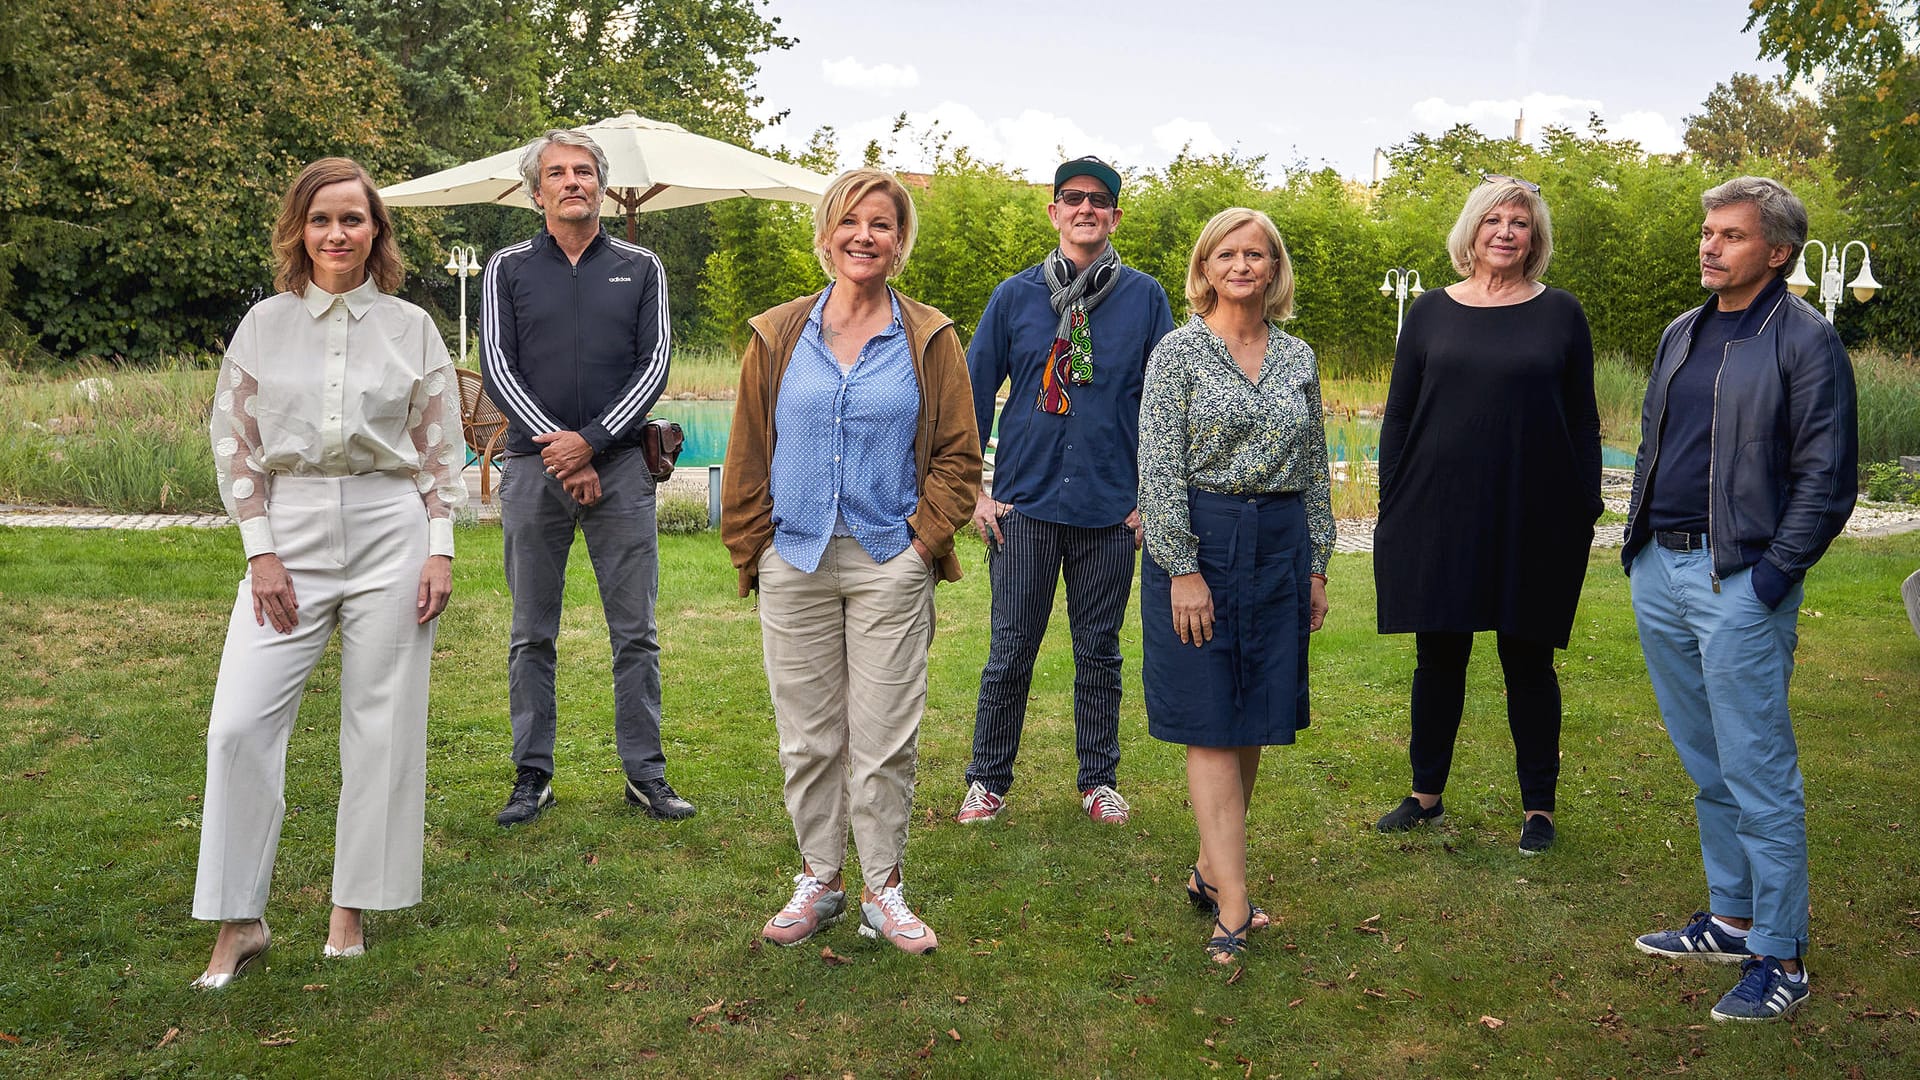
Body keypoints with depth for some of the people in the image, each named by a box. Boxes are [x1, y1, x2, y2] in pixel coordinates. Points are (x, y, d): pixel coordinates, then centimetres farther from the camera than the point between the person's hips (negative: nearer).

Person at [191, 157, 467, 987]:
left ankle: (352, 909, 18)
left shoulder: (411, 328, 6)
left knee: (381, 726, 3)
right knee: (240, 723, -7)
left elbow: (442, 450, 6)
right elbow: (234, 443, 6)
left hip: (392, 538, 0)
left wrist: (440, 552, -2)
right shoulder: (264, 324, 7)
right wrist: (261, 551, -4)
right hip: (291, 536, 1)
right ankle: (238, 922, 6)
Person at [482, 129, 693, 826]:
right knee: (532, 634, 6)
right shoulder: (508, 269, 9)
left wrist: (591, 441, -11)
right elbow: (498, 369, 1)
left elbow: (654, 367, 2)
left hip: (620, 464, 0)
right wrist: (560, 451, -10)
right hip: (533, 466, 0)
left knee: (635, 631, 2)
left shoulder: (640, 269, 9)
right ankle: (533, 776, 15)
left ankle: (644, 772, 11)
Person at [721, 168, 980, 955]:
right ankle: (818, 880, 23)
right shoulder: (778, 337, 8)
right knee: (806, 736, 8)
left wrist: (924, 539, -5)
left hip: (890, 565, -1)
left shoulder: (930, 341, 4)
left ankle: (883, 890, 16)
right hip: (796, 565, 2)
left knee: (885, 737, 2)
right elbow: (746, 456, 10)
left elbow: (958, 455, 5)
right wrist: (753, 550, 4)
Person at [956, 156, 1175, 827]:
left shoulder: (1145, 299, 4)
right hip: (1024, 503, 0)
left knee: (1100, 651, 10)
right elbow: (973, 394, 6)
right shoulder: (1015, 296, 4)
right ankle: (988, 781, 17)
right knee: (1011, 652, 3)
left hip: (1111, 509, 0)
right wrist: (973, 491, 0)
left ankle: (1099, 780, 24)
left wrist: (1151, 496, 2)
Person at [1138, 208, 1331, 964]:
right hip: (1202, 542, -5)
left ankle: (1210, 871, 22)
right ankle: (1235, 908, -4)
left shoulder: (1298, 358, 12)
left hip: (1281, 547, 5)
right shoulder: (1179, 351, -3)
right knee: (1212, 727, -4)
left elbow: (1315, 469, 15)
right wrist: (1183, 569, -14)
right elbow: (1160, 468, -9)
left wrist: (1317, 564, 11)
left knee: (1254, 726, 8)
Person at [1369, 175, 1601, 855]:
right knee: (1438, 656, 9)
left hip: (1535, 521, -1)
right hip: (1438, 517, 1)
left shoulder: (1560, 315, 4)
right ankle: (1427, 795, 23)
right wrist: (1391, 507, 3)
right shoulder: (1431, 313, 6)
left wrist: (1587, 508, 1)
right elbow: (1398, 416, 8)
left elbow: (1582, 421, 6)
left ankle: (1538, 806, 19)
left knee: (1529, 663, 7)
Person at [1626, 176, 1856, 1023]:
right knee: (1706, 768, 16)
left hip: (1739, 584, -7)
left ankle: (1780, 959, 7)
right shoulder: (1681, 335, 15)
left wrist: (1774, 573, -15)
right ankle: (1731, 919, 30)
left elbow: (1827, 475, -10)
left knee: (1759, 779, -3)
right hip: (1659, 574, 7)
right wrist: (1638, 543, 13)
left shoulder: (1805, 341, -7)